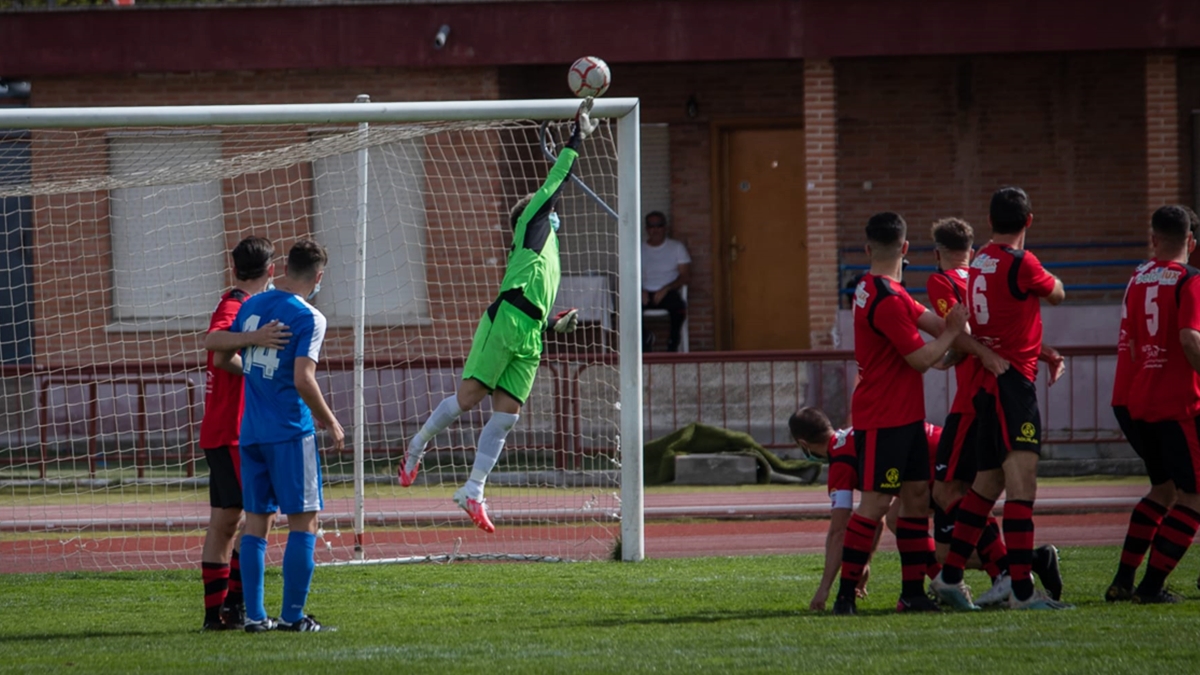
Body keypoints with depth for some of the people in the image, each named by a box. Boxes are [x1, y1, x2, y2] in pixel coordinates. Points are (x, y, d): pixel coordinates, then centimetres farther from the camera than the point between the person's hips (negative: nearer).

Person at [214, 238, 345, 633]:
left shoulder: (251, 306, 8)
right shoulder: (308, 318, -11)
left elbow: (221, 357, 17)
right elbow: (303, 380, -19)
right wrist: (330, 424, -7)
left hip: (251, 432, 6)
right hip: (290, 431, -6)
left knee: (256, 522, 9)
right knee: (303, 521, 0)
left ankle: (254, 615, 7)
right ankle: (293, 615, -3)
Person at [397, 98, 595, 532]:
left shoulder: (548, 249, 32)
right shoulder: (531, 223, 14)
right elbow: (555, 182, 7)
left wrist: (555, 324, 17)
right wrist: (577, 138, 10)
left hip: (529, 335, 7)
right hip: (505, 319, -7)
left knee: (507, 413, -2)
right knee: (469, 395, -10)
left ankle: (473, 491, -3)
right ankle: (417, 447, 12)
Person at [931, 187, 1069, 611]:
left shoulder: (980, 262, 12)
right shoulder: (1019, 263, -13)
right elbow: (1056, 294, 6)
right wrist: (1049, 281, 29)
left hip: (987, 381, 9)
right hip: (1012, 380, -9)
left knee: (987, 484, 18)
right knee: (1022, 482, -15)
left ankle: (949, 577, 24)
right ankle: (1022, 591, -23)